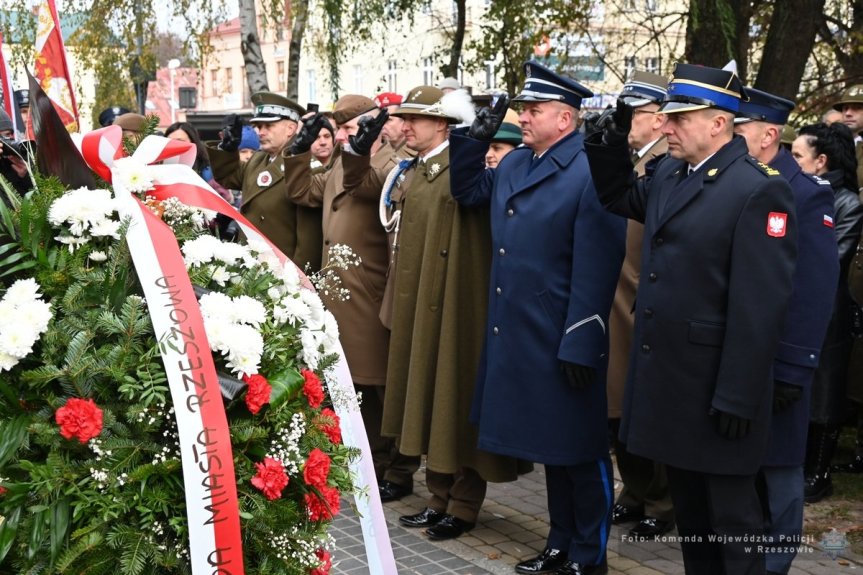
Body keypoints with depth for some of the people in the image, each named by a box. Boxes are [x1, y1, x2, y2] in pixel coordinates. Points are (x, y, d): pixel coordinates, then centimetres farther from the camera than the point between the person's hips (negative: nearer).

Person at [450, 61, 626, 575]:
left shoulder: (590, 172, -16)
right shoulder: (512, 166, 9)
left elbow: (594, 271, -20)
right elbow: (467, 191, 27)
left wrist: (579, 347, -21)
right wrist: (476, 139, 10)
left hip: (563, 341, -8)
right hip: (519, 335, 8)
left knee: (580, 450, 5)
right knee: (549, 444, 18)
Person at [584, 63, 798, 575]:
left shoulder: (759, 190, -16)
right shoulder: (669, 173, 9)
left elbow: (760, 306, -20)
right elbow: (618, 197, 30)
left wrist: (737, 398, -20)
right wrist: (612, 141, 11)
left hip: (715, 389, -8)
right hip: (668, 378, 8)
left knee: (733, 522, 4)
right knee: (690, 513, 19)